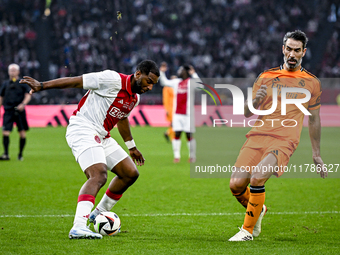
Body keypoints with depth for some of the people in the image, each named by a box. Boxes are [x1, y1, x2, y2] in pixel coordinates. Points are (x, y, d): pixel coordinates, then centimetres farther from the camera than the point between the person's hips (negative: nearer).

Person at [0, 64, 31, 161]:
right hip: (8, 111, 1)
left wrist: (23, 104, -19)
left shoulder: (22, 83, 5)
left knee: (22, 134, 1)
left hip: (19, 111, -1)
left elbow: (28, 95, -1)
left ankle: (20, 154, 14)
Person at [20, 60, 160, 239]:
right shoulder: (113, 80, -16)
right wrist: (42, 86, -16)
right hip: (82, 130, -10)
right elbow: (77, 81, -15)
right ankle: (78, 227, -43)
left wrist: (131, 146, 39)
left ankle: (99, 214, 28)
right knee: (99, 175, -29)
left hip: (102, 137, 10)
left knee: (131, 173, 12)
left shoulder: (134, 98, 12)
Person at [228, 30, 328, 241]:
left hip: (284, 141, -3)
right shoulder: (266, 77, 12)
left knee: (257, 178, -27)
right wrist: (255, 101, -11)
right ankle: (258, 210, 22)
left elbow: (314, 120, 19)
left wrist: (317, 154, 19)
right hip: (257, 136, 3)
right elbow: (247, 113, 12)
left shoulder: (312, 83, 11)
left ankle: (248, 229, -9)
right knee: (236, 184, -13)